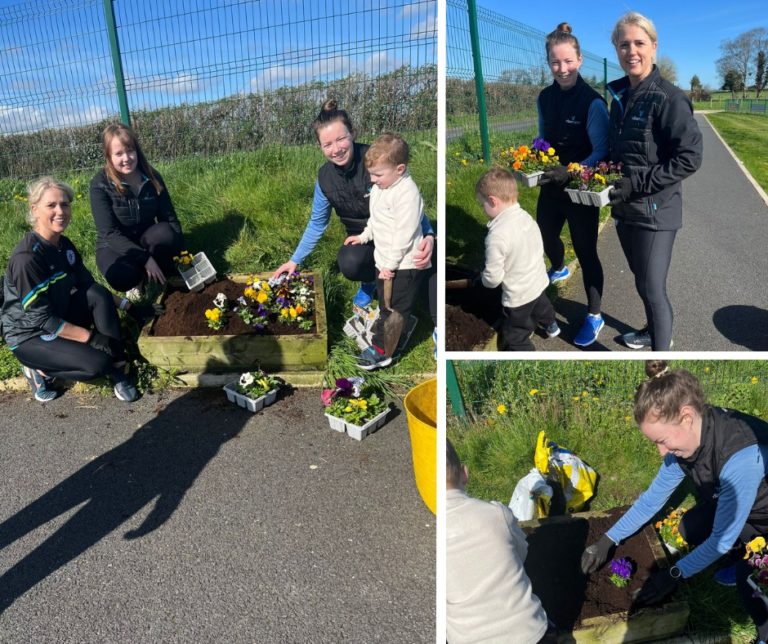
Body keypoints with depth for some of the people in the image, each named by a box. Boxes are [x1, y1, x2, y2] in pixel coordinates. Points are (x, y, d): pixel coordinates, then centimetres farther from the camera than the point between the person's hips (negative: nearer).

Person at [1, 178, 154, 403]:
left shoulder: (64, 245, -3)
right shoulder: (26, 258, -27)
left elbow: (90, 287, 6)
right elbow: (41, 318, -25)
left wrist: (128, 306, -3)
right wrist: (91, 337, -25)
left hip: (59, 319, 7)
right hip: (29, 335, -7)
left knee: (98, 295, -19)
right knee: (98, 364, -25)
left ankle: (118, 370, -13)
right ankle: (40, 370, 2)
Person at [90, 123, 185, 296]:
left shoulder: (152, 176, -10)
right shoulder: (100, 184, -19)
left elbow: (170, 217, -8)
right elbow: (110, 233, -23)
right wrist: (145, 258, -33)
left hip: (146, 241, 3)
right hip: (115, 246, -2)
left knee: (165, 233, -32)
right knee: (122, 277, -35)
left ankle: (165, 277, -6)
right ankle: (138, 279, 3)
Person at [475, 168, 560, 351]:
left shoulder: (497, 235, -32)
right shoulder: (526, 216, -6)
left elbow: (493, 278, -26)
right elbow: (539, 249, 7)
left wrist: (481, 279, -4)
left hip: (519, 295, -9)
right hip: (539, 280, 9)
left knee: (515, 339, 10)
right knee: (540, 305, 40)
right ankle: (550, 325, 69)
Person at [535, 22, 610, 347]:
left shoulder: (592, 102, -17)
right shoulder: (545, 97, 0)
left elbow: (601, 152, -18)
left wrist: (571, 172, -32)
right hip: (551, 184, 6)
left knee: (585, 250, -1)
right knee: (546, 234, 25)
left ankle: (594, 317, 14)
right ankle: (559, 269, 60)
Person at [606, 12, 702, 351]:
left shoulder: (669, 98, -14)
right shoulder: (620, 95, 8)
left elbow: (690, 158, -18)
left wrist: (638, 183, -21)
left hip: (655, 210, -7)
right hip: (625, 207, 7)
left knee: (653, 289, -5)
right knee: (642, 281, 21)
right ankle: (653, 330, 42)